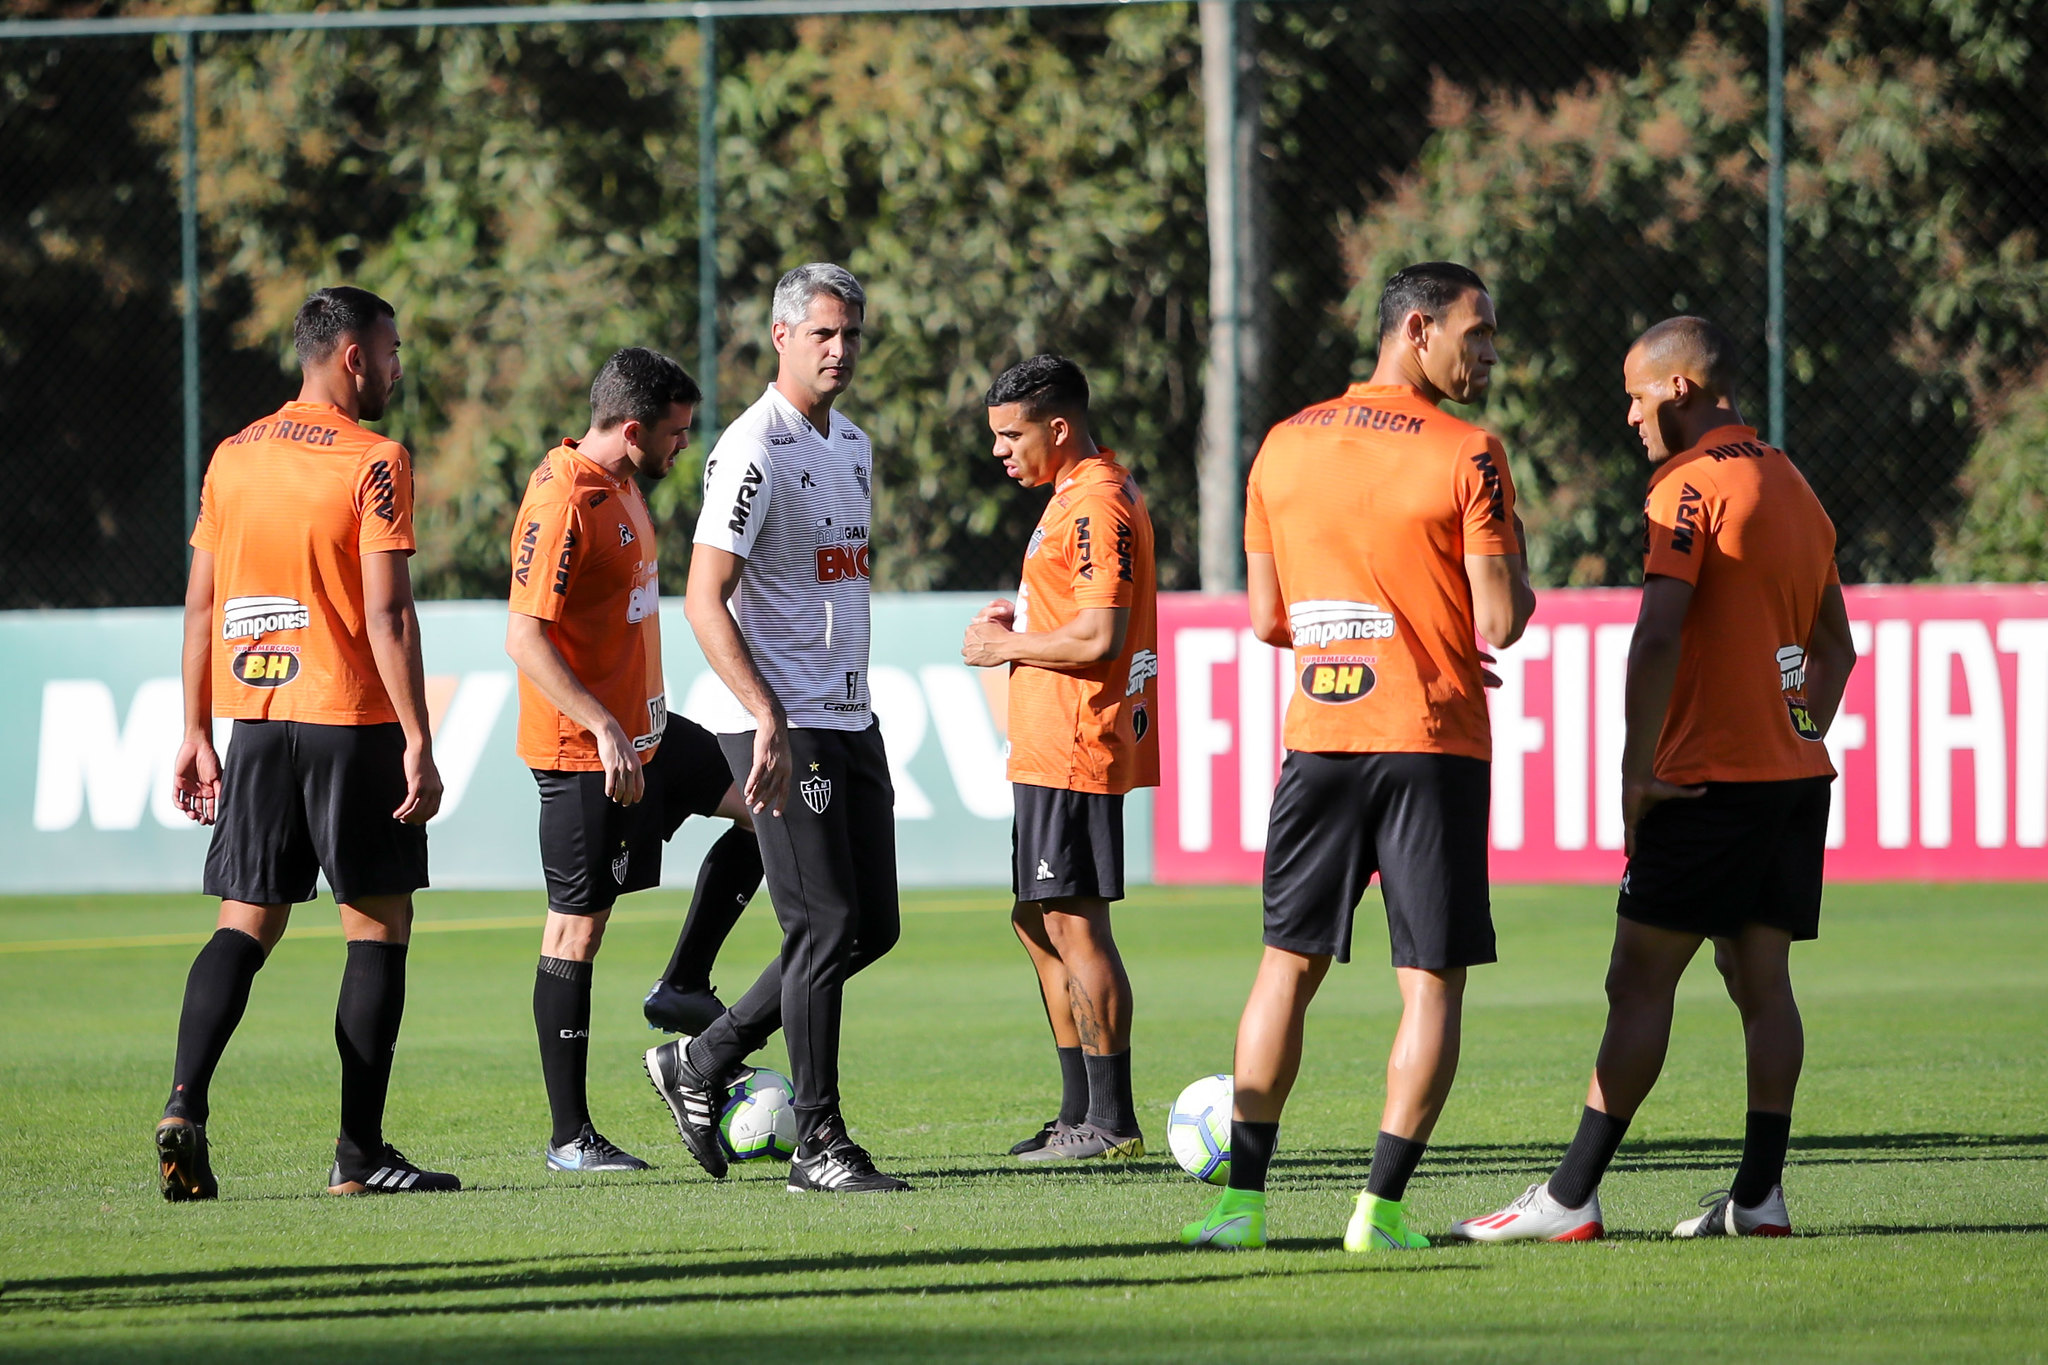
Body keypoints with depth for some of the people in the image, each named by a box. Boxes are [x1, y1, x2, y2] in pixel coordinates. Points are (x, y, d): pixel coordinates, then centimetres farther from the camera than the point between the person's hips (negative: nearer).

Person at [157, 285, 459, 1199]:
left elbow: (201, 604, 11)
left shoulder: (232, 458, 10)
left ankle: (185, 1101, -14)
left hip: (252, 715, 5)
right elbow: (387, 615, -15)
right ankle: (359, 1152, 2)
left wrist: (197, 732, 15)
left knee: (247, 924, 8)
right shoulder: (372, 463, -9)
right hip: (351, 719, -5)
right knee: (379, 925, 4)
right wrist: (417, 744, -13)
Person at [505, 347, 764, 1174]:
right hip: (582, 751, -10)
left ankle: (681, 989, 14)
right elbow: (524, 637, -25)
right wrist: (605, 729, -29)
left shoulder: (621, 486, 10)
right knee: (578, 924, -4)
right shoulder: (561, 503, -20)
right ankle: (570, 1138, 1)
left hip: (641, 732, 10)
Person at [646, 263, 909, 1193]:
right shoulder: (754, 451, -13)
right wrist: (770, 720, -24)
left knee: (871, 928, 8)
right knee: (827, 926, -9)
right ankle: (818, 1143, -2)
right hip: (779, 727, -9)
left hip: (848, 722, 9)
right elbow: (704, 599, -18)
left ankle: (703, 1064, 20)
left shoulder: (853, 445, 15)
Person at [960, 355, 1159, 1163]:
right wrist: (1018, 621, 12)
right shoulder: (1077, 496, 18)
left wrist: (1007, 646, -10)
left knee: (1074, 925, -8)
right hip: (1049, 752, 11)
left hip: (1074, 753, -11)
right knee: (1040, 924, 14)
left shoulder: (1097, 505, -16)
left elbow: (1100, 637, -23)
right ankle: (1079, 1114, 19)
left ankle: (1112, 1122, -6)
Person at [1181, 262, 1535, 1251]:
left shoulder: (1285, 446, 7)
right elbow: (1500, 622, -12)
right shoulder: (1467, 458, -8)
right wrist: (1520, 582, 9)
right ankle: (1381, 1206, -4)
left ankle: (1244, 1198, 8)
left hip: (1319, 736, 4)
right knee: (1432, 981, 2)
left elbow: (1268, 620, 11)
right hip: (1435, 744, -4)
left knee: (1288, 966, 12)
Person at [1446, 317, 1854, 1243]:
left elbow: (1659, 636, -21)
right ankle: (1758, 1195, 3)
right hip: (1798, 774, 8)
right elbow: (1836, 645, 24)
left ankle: (1570, 1198, -8)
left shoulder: (1690, 486, -11)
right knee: (1761, 981, 7)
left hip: (1714, 778, -8)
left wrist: (1638, 769, -16)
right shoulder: (1793, 487, 17)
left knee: (1639, 981, -7)